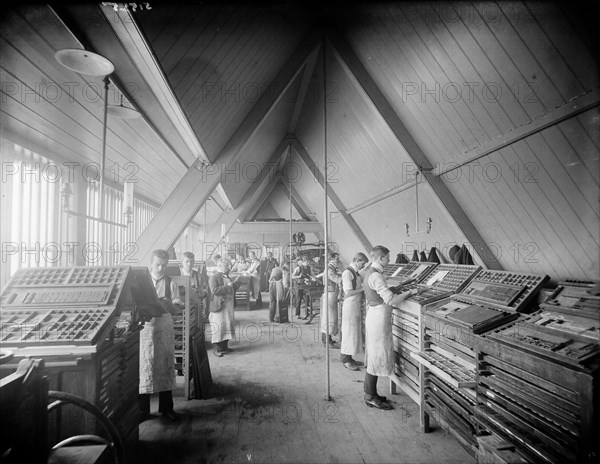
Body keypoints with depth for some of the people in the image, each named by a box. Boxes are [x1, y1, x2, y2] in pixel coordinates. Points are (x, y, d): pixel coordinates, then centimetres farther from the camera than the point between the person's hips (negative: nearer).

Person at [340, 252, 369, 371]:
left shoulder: (356, 273, 12)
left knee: (354, 332, 15)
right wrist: (363, 288, -17)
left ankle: (349, 358, 25)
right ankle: (345, 360, 11)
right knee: (349, 332, -1)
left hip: (356, 305, 10)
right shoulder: (347, 273, -17)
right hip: (350, 306, -10)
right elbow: (348, 292, -21)